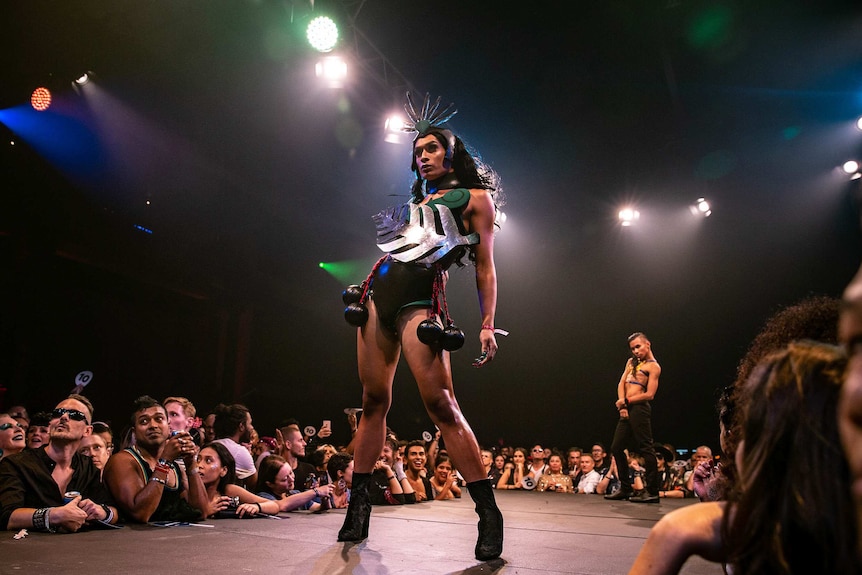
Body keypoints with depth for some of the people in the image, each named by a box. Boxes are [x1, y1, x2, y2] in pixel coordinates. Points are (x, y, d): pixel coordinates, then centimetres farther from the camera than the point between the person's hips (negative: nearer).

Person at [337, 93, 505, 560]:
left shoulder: (475, 197, 10)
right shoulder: (415, 200, 25)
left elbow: (485, 267, 2)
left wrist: (487, 324, -5)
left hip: (420, 298, -6)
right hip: (380, 291, 6)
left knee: (440, 403, -16)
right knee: (374, 400, 4)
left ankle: (489, 516, -9)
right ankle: (358, 504, 11)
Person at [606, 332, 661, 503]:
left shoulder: (653, 366, -2)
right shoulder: (631, 362, 21)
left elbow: (649, 394, -9)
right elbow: (621, 384, 13)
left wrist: (626, 401, -8)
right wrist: (622, 404, -2)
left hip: (639, 408, -8)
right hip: (627, 408, 8)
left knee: (645, 448, -8)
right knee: (616, 447, 9)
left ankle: (652, 492, -3)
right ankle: (625, 489, 17)